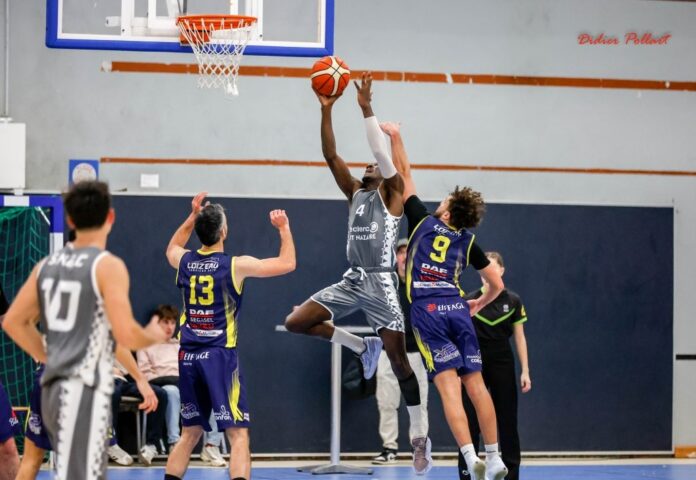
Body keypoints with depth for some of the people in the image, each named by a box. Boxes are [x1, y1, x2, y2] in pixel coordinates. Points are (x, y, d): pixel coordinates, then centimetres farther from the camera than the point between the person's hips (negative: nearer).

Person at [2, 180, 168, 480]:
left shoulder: (47, 265, 10)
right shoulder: (108, 266, -10)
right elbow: (126, 335, -17)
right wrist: (153, 336, 4)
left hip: (55, 387, 8)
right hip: (84, 390, -8)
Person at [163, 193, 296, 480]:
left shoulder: (184, 261, 4)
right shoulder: (236, 265, -9)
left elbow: (172, 248, 31)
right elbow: (287, 263, -1)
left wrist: (193, 217, 33)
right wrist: (284, 228, 13)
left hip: (188, 357, 6)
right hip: (220, 356, -5)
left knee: (190, 432, 17)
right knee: (238, 434, -6)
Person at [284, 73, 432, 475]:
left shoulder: (393, 194, 0)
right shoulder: (355, 194, 16)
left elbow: (384, 154, -15)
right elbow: (332, 156, 9)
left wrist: (367, 109, -17)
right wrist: (327, 111, 1)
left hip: (381, 283, -6)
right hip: (352, 280, 6)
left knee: (398, 358, -7)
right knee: (296, 322, -5)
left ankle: (421, 437, 0)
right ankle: (363, 347, 11)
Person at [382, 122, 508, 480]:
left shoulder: (423, 221, 8)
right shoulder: (467, 242, 15)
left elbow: (404, 174, 15)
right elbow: (497, 284, 20)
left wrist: (394, 136, 25)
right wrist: (480, 303, 39)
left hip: (427, 310, -3)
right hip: (457, 310, 3)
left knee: (449, 386, -10)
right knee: (475, 384, 6)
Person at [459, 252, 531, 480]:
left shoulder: (513, 301, 0)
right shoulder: (469, 300, -1)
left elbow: (520, 337, 3)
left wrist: (525, 371, -1)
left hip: (502, 364, 0)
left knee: (507, 419, 3)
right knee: (471, 421, -1)